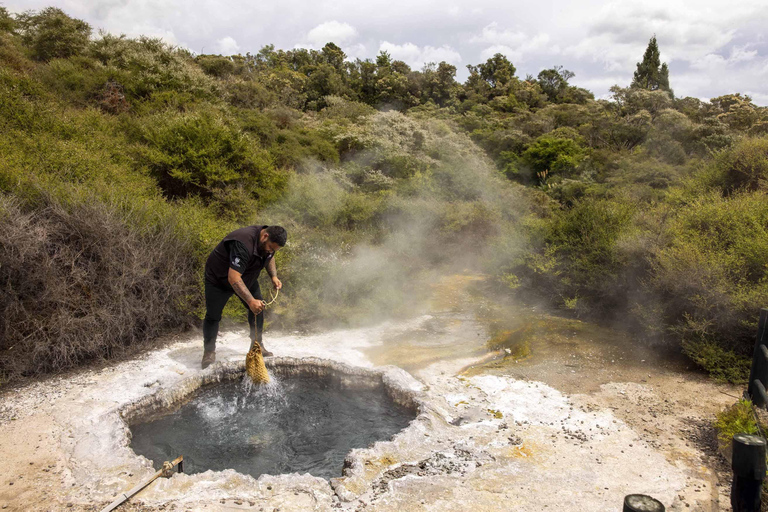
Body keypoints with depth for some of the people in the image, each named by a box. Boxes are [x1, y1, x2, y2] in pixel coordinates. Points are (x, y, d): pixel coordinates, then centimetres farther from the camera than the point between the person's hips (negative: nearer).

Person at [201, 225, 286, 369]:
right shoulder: (243, 244, -41)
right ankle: (209, 352, 10)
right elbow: (233, 278, -45)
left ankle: (257, 345, 14)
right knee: (213, 316, -6)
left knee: (258, 307, 1)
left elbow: (269, 257, 12)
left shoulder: (268, 241, -13)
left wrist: (274, 276, -5)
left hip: (247, 277, 7)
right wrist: (250, 300, -50)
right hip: (219, 277, -7)